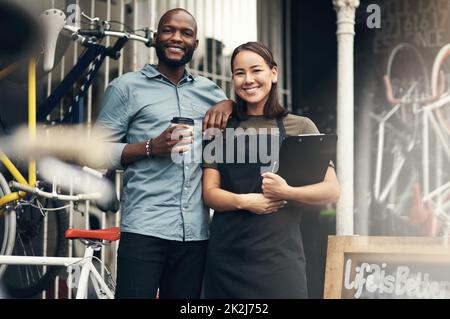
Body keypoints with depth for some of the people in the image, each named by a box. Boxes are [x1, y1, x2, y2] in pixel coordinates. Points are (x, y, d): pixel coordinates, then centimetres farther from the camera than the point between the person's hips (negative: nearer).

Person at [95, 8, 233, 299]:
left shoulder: (209, 89, 16)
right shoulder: (127, 87, 4)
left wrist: (229, 103, 5)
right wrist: (151, 148, -15)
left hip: (196, 231, 4)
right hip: (144, 229, -4)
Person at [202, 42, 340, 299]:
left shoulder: (300, 127, 3)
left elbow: (332, 190, -1)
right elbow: (210, 192, 4)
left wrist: (286, 192, -17)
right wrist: (244, 201, -14)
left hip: (279, 255, -2)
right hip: (225, 257, 2)